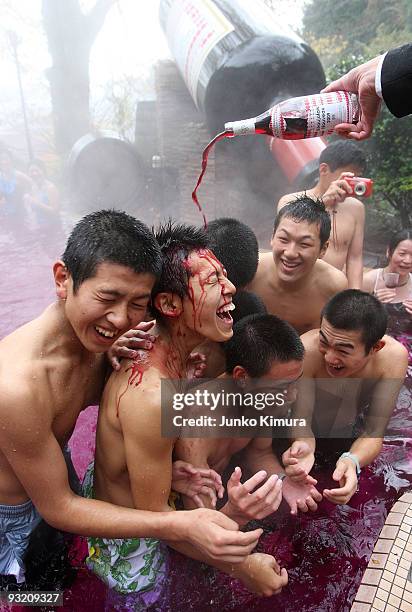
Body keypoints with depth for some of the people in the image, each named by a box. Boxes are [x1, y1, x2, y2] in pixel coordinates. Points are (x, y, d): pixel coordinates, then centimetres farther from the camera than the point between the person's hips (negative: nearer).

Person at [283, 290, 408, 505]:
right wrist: (304, 445, -53)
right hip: (314, 433, -1)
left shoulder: (393, 357, -31)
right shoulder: (307, 350, -37)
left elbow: (373, 433, -27)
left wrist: (352, 461, -49)